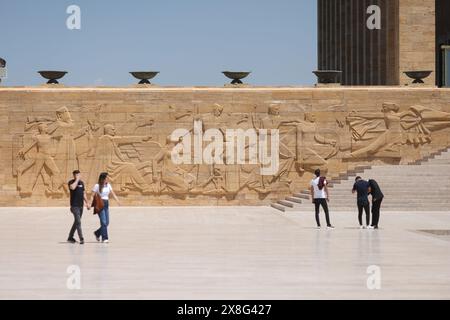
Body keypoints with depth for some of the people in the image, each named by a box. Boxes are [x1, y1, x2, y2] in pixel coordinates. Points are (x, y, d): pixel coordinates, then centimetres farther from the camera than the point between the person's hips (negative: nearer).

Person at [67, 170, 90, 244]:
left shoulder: (82, 183, 11)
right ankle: (81, 239, -17)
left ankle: (70, 237, 26)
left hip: (81, 205, 7)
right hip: (74, 206, -7)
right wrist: (77, 180, -21)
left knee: (76, 222, 14)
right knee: (78, 222, -14)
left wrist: (87, 203, 19)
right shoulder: (71, 182, -8)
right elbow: (72, 187, -32)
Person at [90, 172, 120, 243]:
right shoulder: (97, 186, -6)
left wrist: (117, 200, -7)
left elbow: (113, 194, 7)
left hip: (106, 204, 6)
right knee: (103, 222, -10)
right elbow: (92, 196, -7)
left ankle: (97, 233, 27)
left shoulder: (108, 185, 9)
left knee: (107, 223, 6)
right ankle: (104, 238, -5)